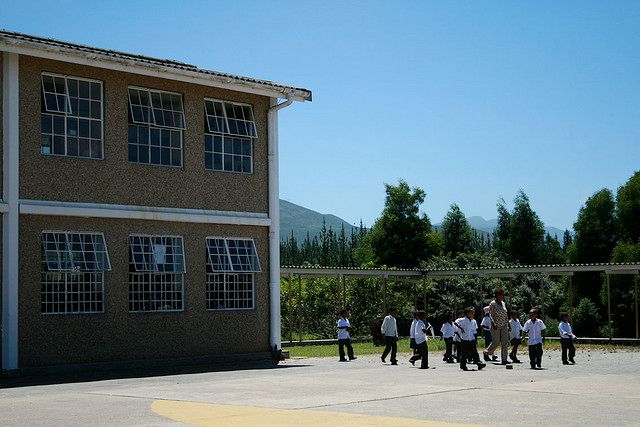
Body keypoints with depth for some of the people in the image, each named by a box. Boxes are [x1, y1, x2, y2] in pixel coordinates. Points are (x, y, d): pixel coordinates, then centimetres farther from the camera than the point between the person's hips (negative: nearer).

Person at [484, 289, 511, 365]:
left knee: (505, 343, -3)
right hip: (496, 326, -6)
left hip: (504, 325, 6)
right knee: (496, 342, -5)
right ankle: (486, 353, 22)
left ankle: (504, 360, -1)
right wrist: (493, 323, -24)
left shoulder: (503, 303, 12)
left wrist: (508, 323, 15)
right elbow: (491, 314, -14)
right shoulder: (493, 304, -8)